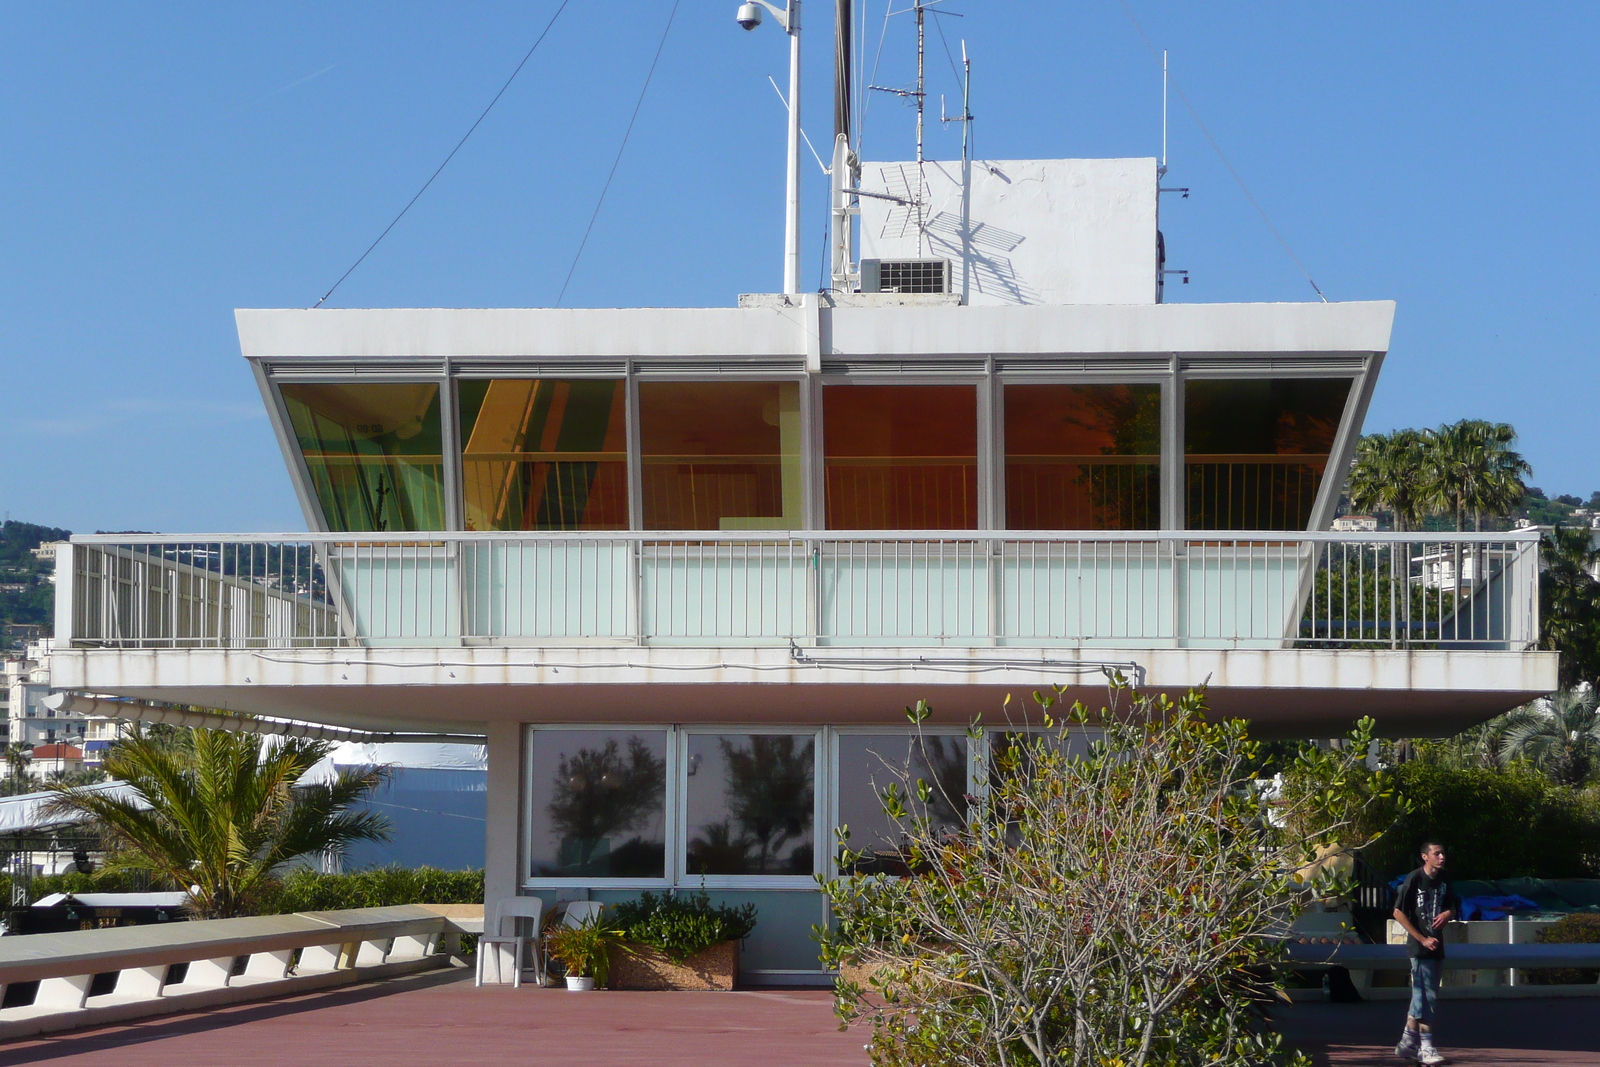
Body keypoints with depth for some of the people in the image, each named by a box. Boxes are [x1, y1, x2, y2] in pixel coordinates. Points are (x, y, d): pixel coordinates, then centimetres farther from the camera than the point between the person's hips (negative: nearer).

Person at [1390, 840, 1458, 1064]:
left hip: (1437, 945, 7)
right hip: (1419, 946, -7)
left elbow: (1452, 905, 21)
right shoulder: (1414, 879, -11)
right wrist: (1422, 939, -14)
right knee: (1425, 996, -8)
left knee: (1421, 995, 12)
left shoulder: (1444, 880, 8)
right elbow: (1398, 913, -12)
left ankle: (1407, 1043, 20)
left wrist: (1448, 913, -6)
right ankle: (1426, 1047, -4)